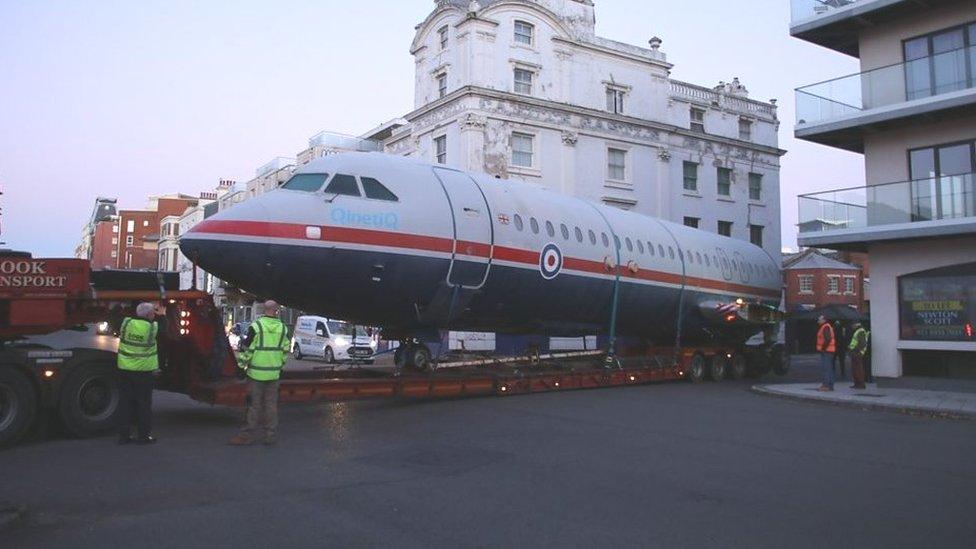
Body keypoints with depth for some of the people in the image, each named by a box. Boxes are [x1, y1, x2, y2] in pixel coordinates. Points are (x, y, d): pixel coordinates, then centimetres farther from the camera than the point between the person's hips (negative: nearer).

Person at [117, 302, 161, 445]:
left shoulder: (126, 322, -3)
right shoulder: (153, 327, -11)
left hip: (124, 369, 4)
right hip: (144, 371, -4)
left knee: (125, 402, 10)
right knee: (144, 402, 6)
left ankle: (124, 434, 15)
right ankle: (143, 435, 10)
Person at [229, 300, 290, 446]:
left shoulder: (256, 327, -10)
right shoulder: (283, 328, 3)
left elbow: (248, 349, -8)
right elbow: (286, 350, 10)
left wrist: (242, 365, 2)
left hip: (256, 372, -3)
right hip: (274, 373, 3)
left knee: (254, 404, 2)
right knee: (271, 404, 10)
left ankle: (248, 435, 7)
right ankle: (271, 435, 13)